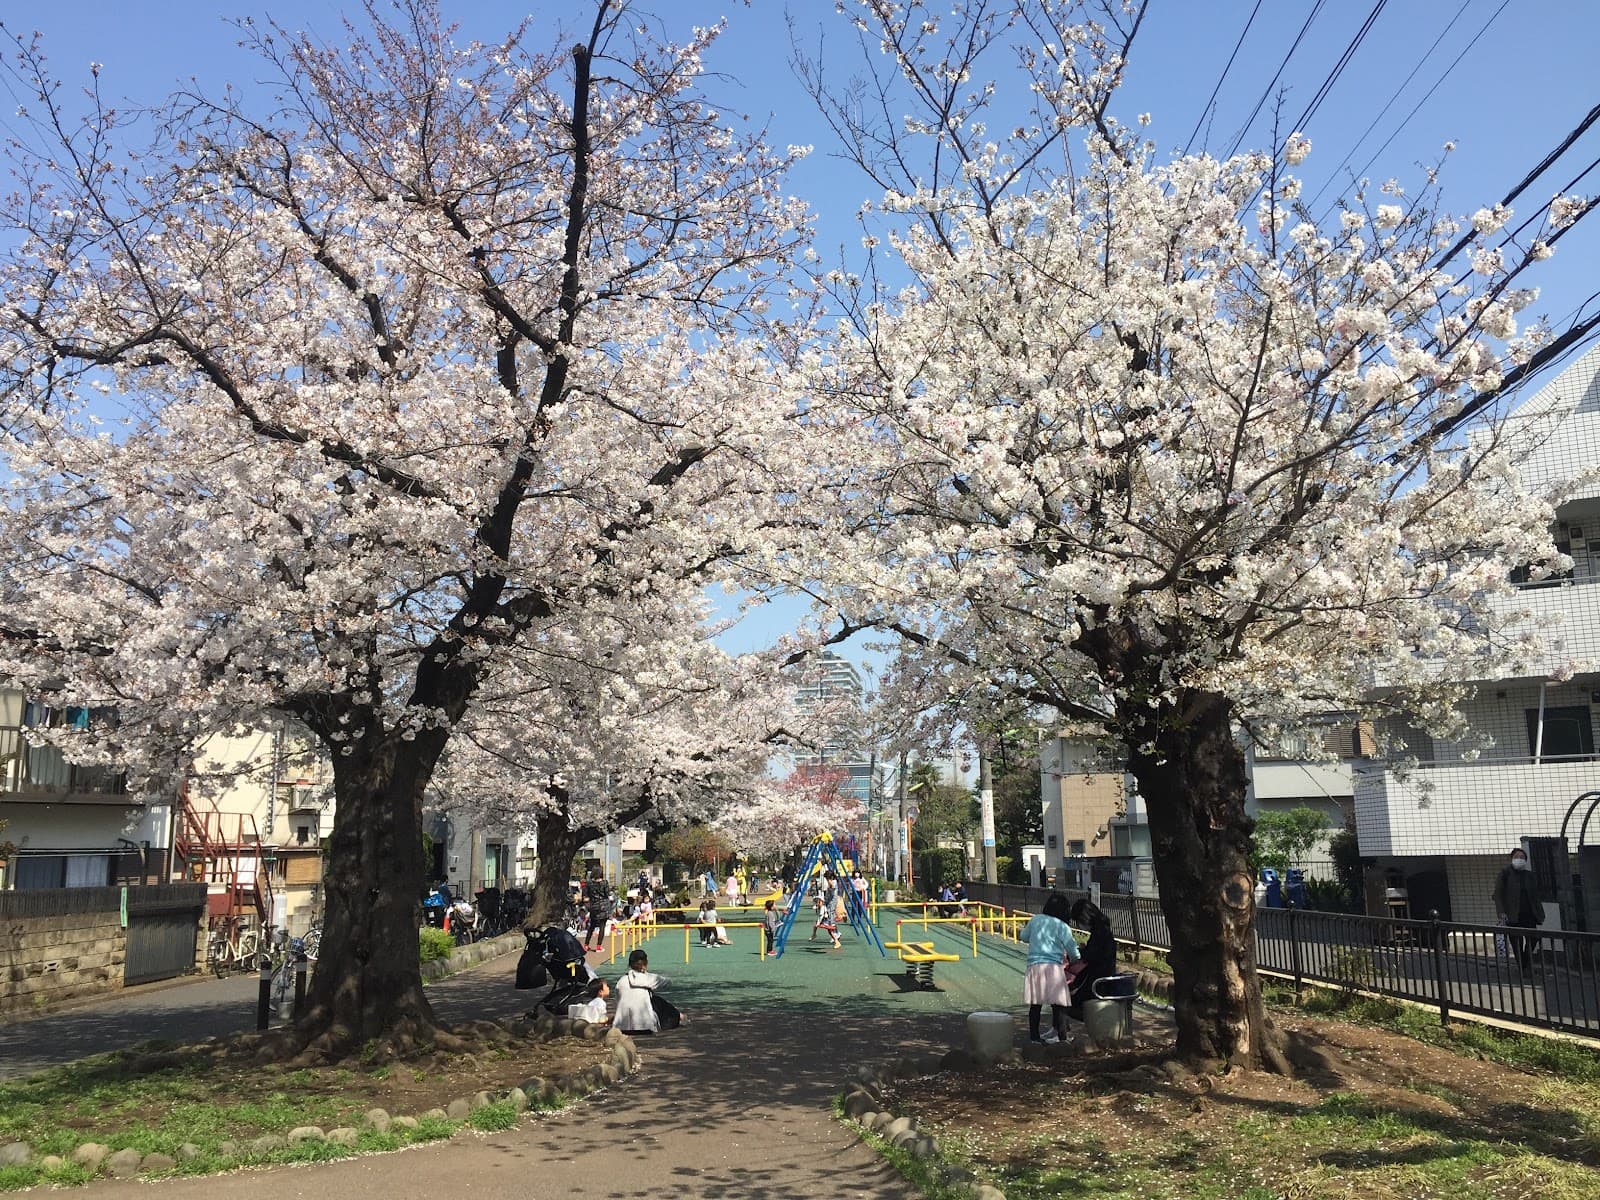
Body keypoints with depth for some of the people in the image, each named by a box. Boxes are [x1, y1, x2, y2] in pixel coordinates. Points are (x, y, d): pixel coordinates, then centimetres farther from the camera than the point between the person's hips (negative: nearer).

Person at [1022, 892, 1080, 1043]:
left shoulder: (1035, 920, 10)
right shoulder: (1062, 927, -2)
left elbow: (1024, 935, 26)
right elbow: (1073, 950, -1)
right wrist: (1073, 961, 20)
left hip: (1033, 967, 4)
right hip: (1053, 968, -4)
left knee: (1035, 1004, 10)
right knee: (1058, 1004, 0)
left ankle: (1034, 1037, 14)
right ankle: (1061, 1037, -3)